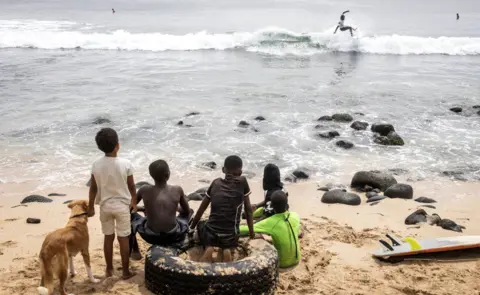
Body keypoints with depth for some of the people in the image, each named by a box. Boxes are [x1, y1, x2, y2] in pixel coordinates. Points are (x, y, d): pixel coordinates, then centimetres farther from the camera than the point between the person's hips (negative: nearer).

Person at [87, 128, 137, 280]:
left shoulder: (96, 165, -9)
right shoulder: (125, 164, -16)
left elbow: (93, 188, -2)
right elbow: (131, 186, -6)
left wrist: (91, 207, 10)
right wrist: (134, 201, 11)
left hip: (105, 206, 2)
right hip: (122, 205, -2)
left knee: (108, 237, 16)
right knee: (123, 238, 7)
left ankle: (109, 269, 27)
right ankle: (126, 271, 16)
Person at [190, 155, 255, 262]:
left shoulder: (215, 183, 11)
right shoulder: (242, 182, 4)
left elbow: (201, 209, 17)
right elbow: (248, 209, 7)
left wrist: (191, 227, 30)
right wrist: (252, 234, 14)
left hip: (211, 230, 1)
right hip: (230, 233, -1)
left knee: (201, 225, 33)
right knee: (226, 249, 32)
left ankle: (209, 246, 3)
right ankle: (227, 248, -4)